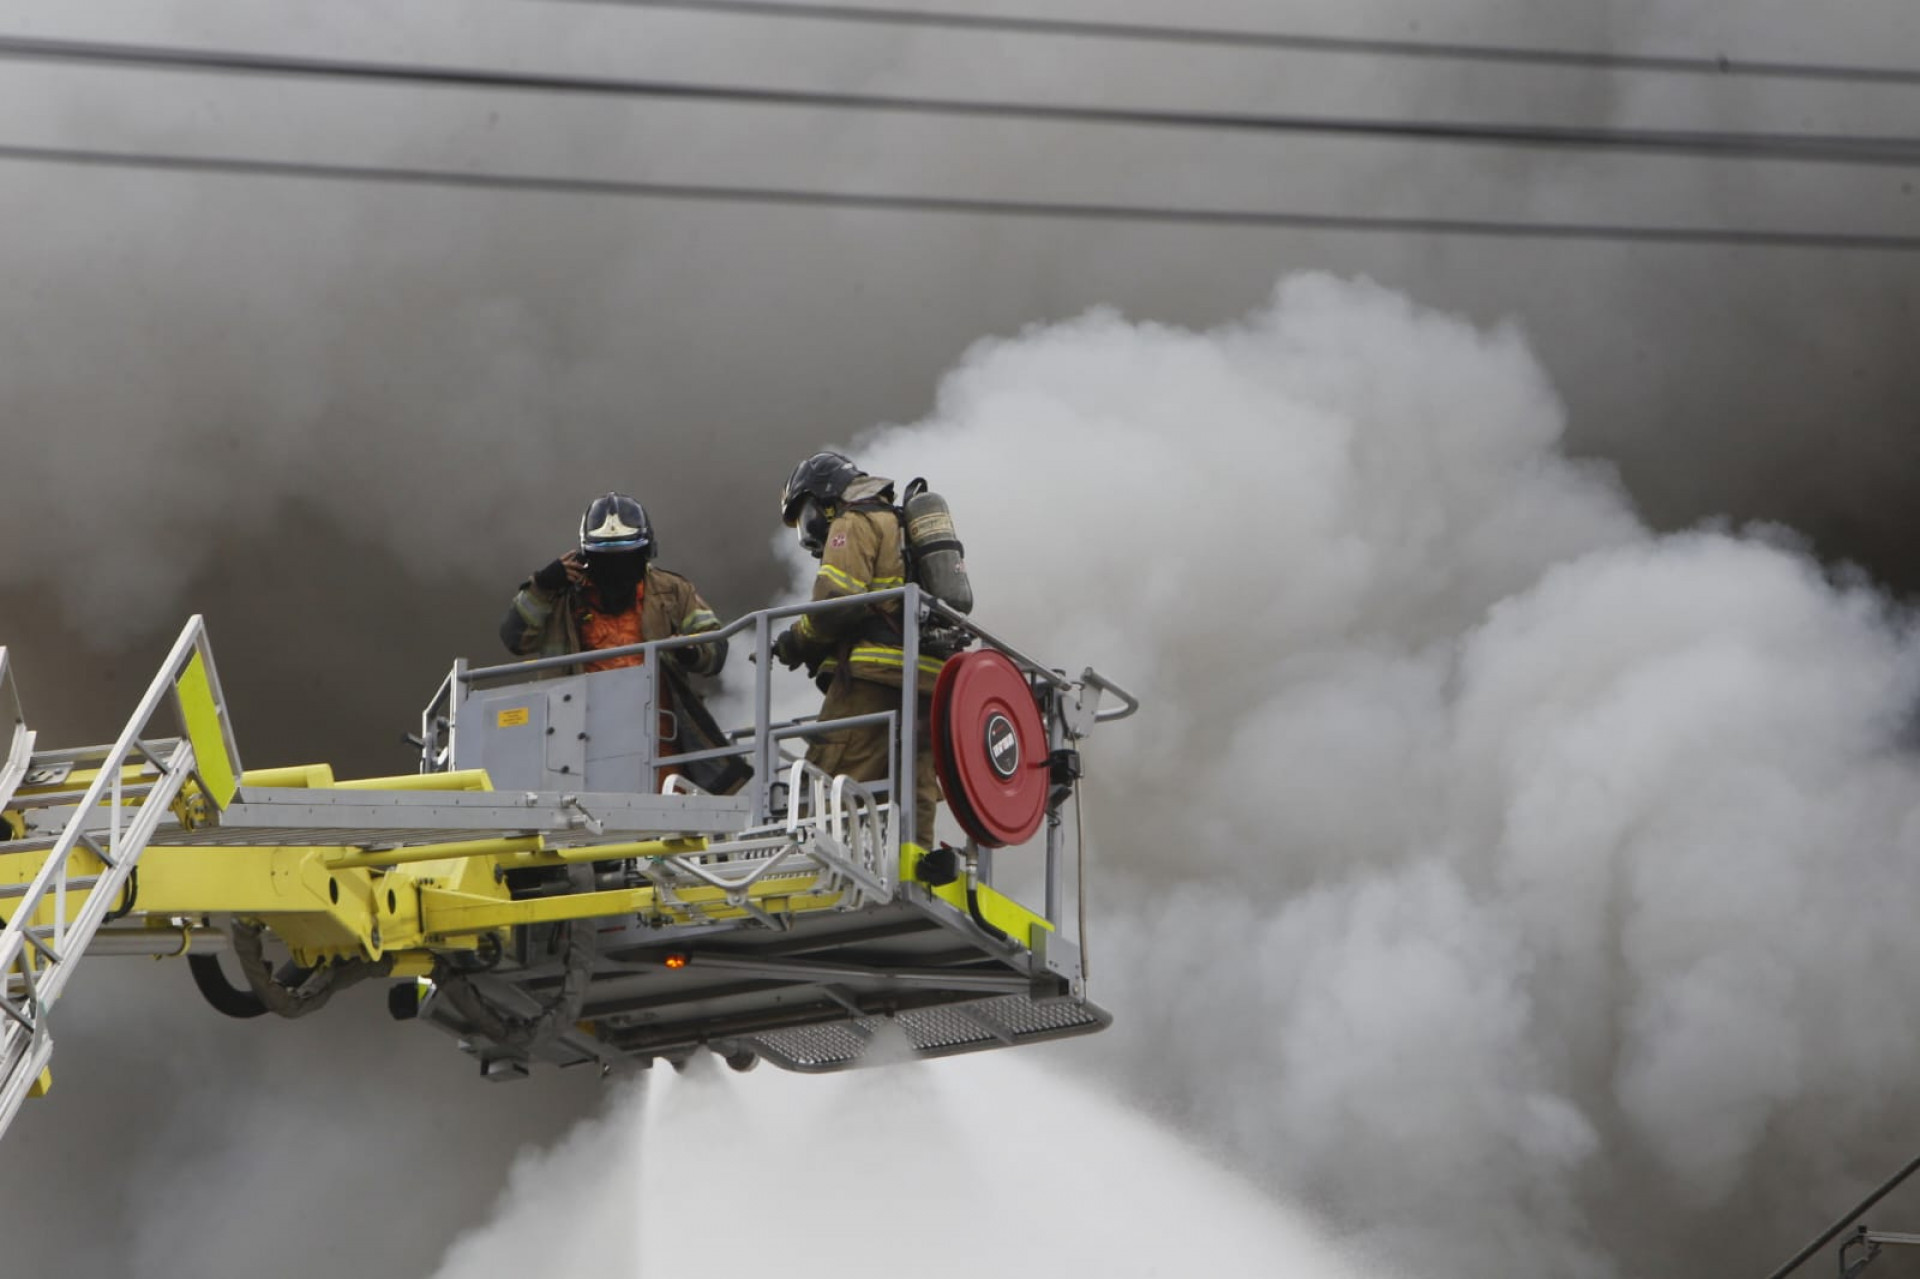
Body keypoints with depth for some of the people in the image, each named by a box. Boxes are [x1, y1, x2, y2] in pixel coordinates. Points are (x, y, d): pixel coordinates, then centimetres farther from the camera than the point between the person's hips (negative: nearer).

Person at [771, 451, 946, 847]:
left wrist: (798, 642, 2)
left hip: (875, 675, -9)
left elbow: (838, 602, -13)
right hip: (928, 683, 9)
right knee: (912, 797, 4)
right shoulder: (903, 527, 31)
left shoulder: (854, 525, 3)